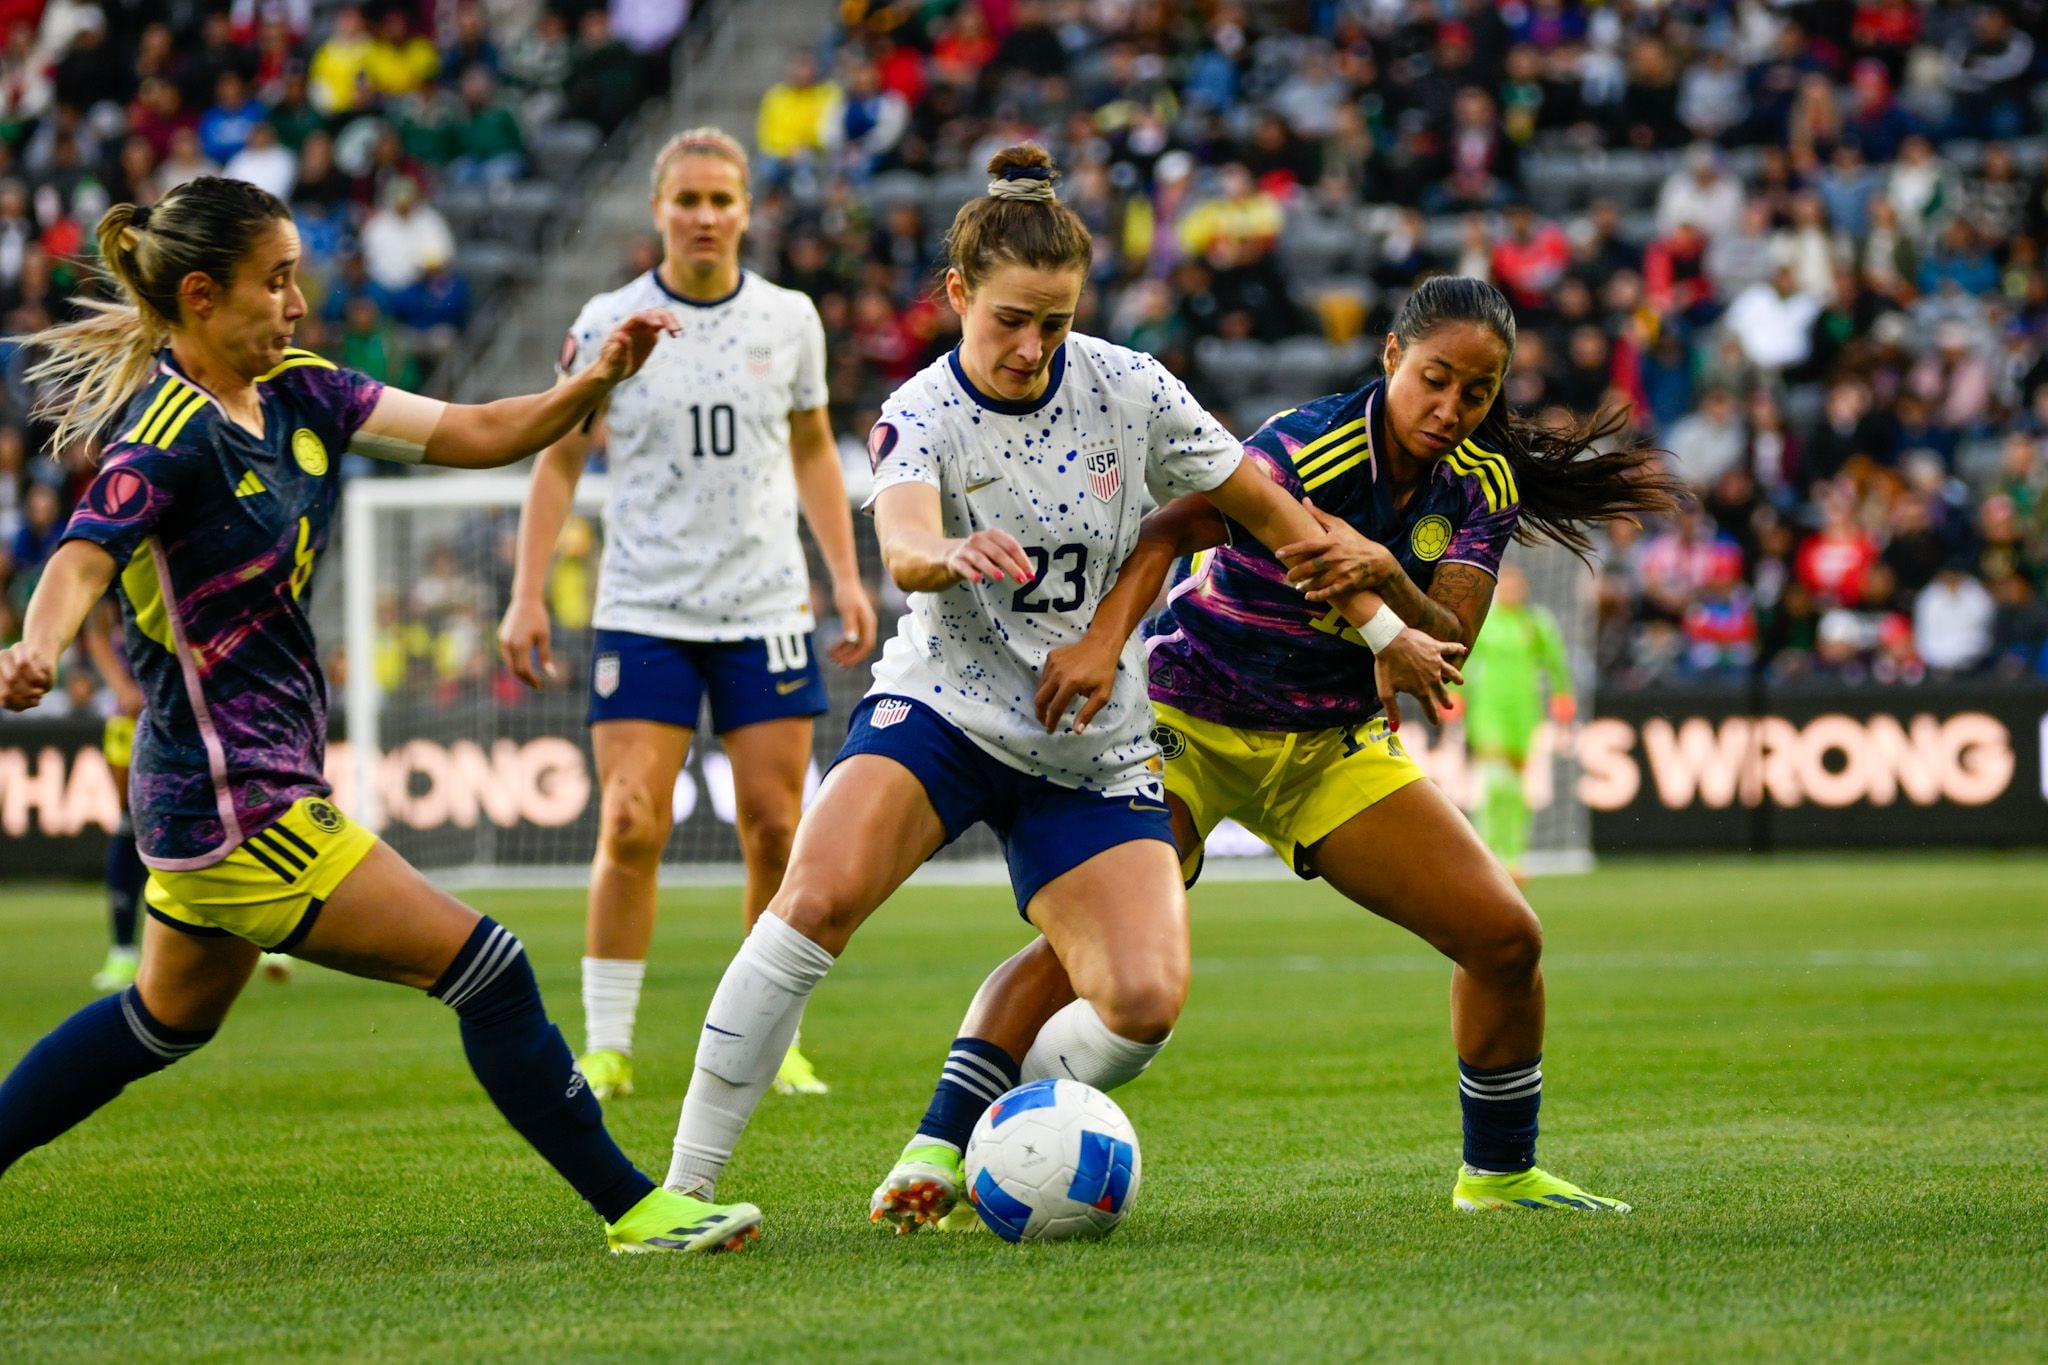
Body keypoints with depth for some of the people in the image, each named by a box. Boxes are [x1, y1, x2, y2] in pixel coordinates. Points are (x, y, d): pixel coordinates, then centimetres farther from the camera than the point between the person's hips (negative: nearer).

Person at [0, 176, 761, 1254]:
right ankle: (630, 1208, 0)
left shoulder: (297, 392, 5)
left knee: (167, 1019, 26)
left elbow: (473, 435, 4)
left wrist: (596, 380, -12)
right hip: (236, 802, -10)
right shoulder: (169, 437, -19)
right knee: (486, 969, -7)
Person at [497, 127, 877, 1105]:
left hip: (767, 609, 2)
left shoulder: (789, 320, 4)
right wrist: (528, 595, -3)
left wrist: (846, 576, 10)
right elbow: (559, 459, 4)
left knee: (774, 828, 0)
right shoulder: (607, 324, -2)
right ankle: (606, 1049, -1)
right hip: (643, 611, -2)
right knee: (630, 828, -10)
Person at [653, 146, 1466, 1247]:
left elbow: (1269, 511, 7)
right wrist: (952, 555, -58)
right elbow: (903, 545, -34)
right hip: (942, 710, -2)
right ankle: (685, 1185, -23)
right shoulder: (921, 414, -11)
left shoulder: (1130, 390, -5)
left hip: (1093, 752, 2)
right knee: (817, 897, -30)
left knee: (1146, 1001, -18)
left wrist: (1384, 633, 12)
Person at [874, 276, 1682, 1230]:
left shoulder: (1482, 486, -5)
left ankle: (1500, 1173, 18)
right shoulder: (1308, 447, -22)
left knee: (1507, 939, -3)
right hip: (1183, 721, -5)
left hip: (1334, 747, 5)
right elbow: (1172, 528, -36)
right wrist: (1104, 637, -53)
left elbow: (1449, 644, -15)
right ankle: (933, 1159, -26)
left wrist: (1384, 576, -36)